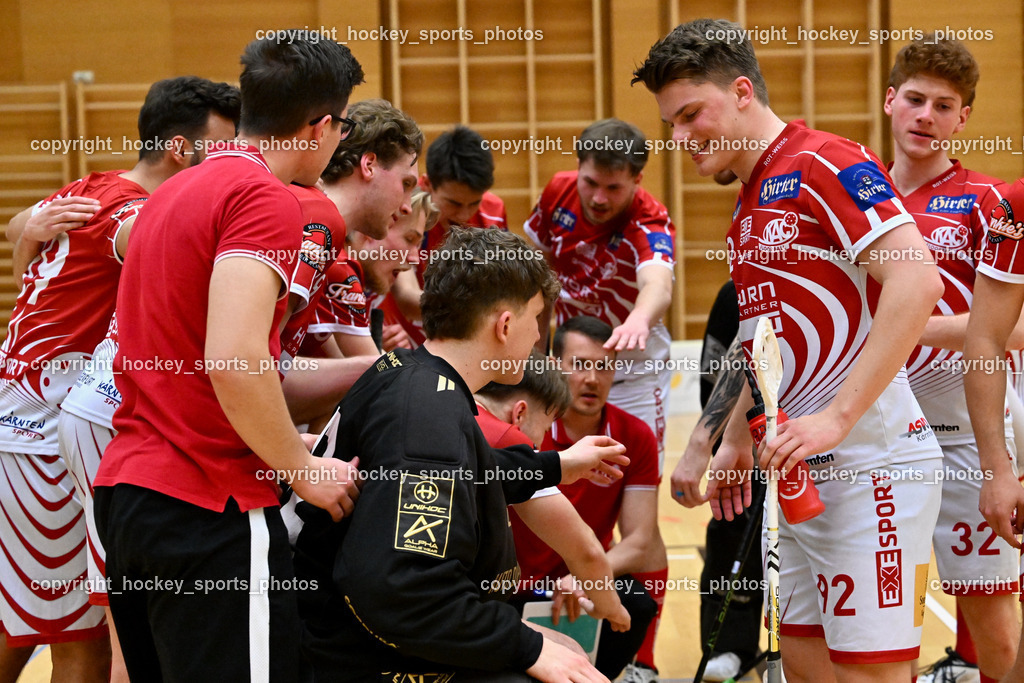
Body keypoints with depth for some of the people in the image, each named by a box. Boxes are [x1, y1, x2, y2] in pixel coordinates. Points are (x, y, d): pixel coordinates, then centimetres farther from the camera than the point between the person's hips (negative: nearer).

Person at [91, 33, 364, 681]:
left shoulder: (172, 194, 17)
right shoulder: (267, 200, -12)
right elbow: (233, 360, -24)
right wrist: (305, 469, -10)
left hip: (123, 485, 10)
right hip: (211, 502, -9)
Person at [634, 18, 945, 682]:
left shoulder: (826, 164, -11)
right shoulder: (749, 208, 17)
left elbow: (917, 282, -22)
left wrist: (836, 417, -24)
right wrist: (737, 439, 24)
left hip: (871, 460, -9)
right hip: (805, 473, 9)